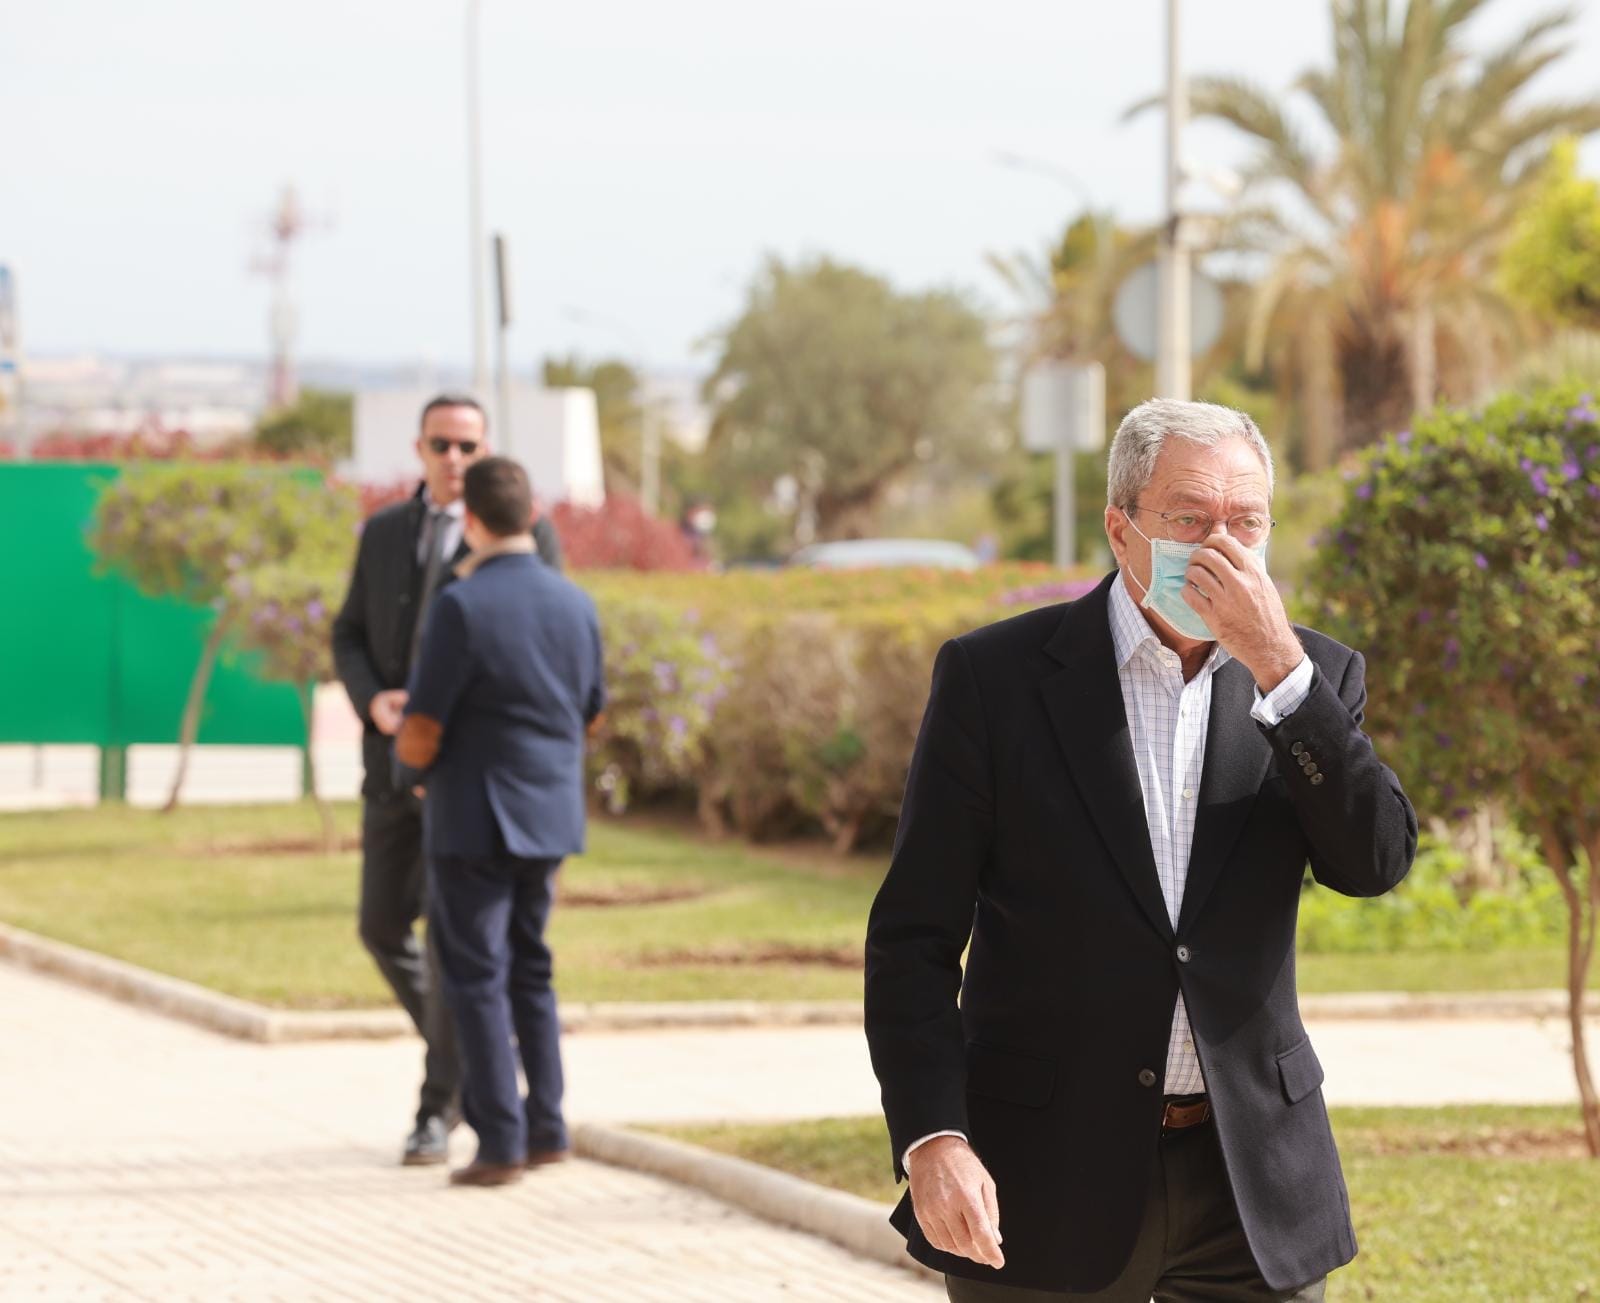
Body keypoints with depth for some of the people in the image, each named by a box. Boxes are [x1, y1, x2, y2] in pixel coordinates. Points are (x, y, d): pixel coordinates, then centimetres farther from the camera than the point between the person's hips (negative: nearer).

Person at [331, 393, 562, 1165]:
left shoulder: (526, 536, -3)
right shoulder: (384, 534, 10)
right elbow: (350, 636, 11)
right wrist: (373, 702, -10)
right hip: (396, 763, 5)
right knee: (383, 928, 6)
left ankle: (438, 1108, 0)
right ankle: (468, 1054, 28)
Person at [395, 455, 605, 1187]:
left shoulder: (463, 606, -17)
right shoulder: (575, 604, 3)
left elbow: (421, 732, -15)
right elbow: (590, 715, 15)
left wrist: (407, 767, 6)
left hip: (475, 819, -6)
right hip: (549, 818, 6)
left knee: (476, 976, 0)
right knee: (528, 968, 18)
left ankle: (501, 1144, -2)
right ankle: (546, 1129, 18)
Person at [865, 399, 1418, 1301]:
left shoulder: (1312, 678, 6)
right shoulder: (997, 677, -3)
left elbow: (1377, 862, -9)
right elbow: (915, 937, -4)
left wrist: (1279, 667, -16)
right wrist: (931, 1141, -15)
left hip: (1252, 1187, 2)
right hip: (1050, 1186, -2)